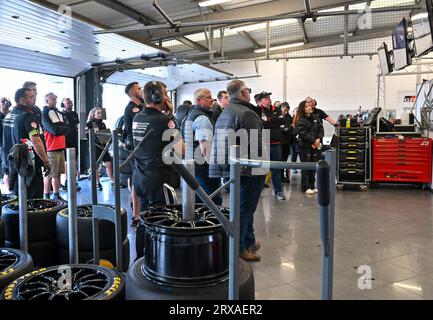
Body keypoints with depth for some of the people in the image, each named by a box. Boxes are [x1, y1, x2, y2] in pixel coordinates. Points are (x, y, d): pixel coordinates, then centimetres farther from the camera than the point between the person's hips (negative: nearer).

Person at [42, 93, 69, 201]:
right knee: (50, 174, -4)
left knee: (58, 173, 10)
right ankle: (46, 197, 3)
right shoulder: (44, 113, -5)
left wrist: (58, 128, -5)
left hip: (61, 147, 7)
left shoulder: (58, 112, 19)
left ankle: (57, 195, 17)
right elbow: (54, 130, -16)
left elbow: (67, 128, 10)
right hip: (51, 148, -7)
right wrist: (62, 128, 1)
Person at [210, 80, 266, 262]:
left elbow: (219, 142, 17)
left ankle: (249, 242, 34)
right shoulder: (246, 113, -15)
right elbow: (256, 143, -21)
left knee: (244, 206, 21)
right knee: (245, 208, 0)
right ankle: (238, 249, 8)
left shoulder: (224, 113, 16)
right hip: (250, 170, -9)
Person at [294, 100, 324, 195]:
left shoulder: (315, 118, 12)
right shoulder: (300, 121, -8)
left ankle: (312, 186, 20)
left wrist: (319, 139, -10)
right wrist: (313, 141, -17)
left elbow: (321, 129, 7)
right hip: (305, 146, -6)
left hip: (315, 146, 6)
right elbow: (303, 133, -18)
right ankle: (306, 187, 6)